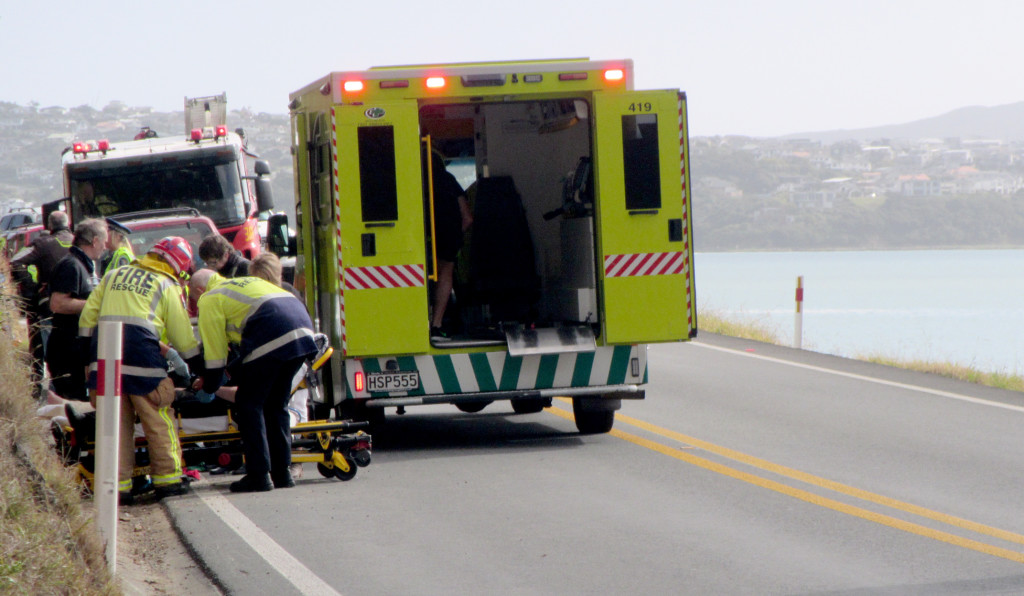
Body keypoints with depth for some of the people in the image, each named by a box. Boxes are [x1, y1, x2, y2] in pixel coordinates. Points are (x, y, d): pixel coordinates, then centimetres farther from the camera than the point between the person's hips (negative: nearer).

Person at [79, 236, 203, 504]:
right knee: (158, 421, 6)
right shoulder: (167, 287, 9)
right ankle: (167, 479, 7)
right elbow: (183, 335, 10)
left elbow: (88, 314, 18)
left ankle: (118, 485, 5)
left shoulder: (113, 276, 22)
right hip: (141, 352, -4)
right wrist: (201, 368, 21)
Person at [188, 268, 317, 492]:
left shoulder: (210, 299, 11)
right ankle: (282, 472, 18)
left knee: (248, 404, 3)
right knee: (275, 405, 19)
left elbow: (215, 349, 10)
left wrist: (208, 388, 21)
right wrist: (232, 371, 45)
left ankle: (259, 476, -1)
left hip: (271, 339, -8)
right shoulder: (243, 283, 36)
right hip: (303, 329, 8)